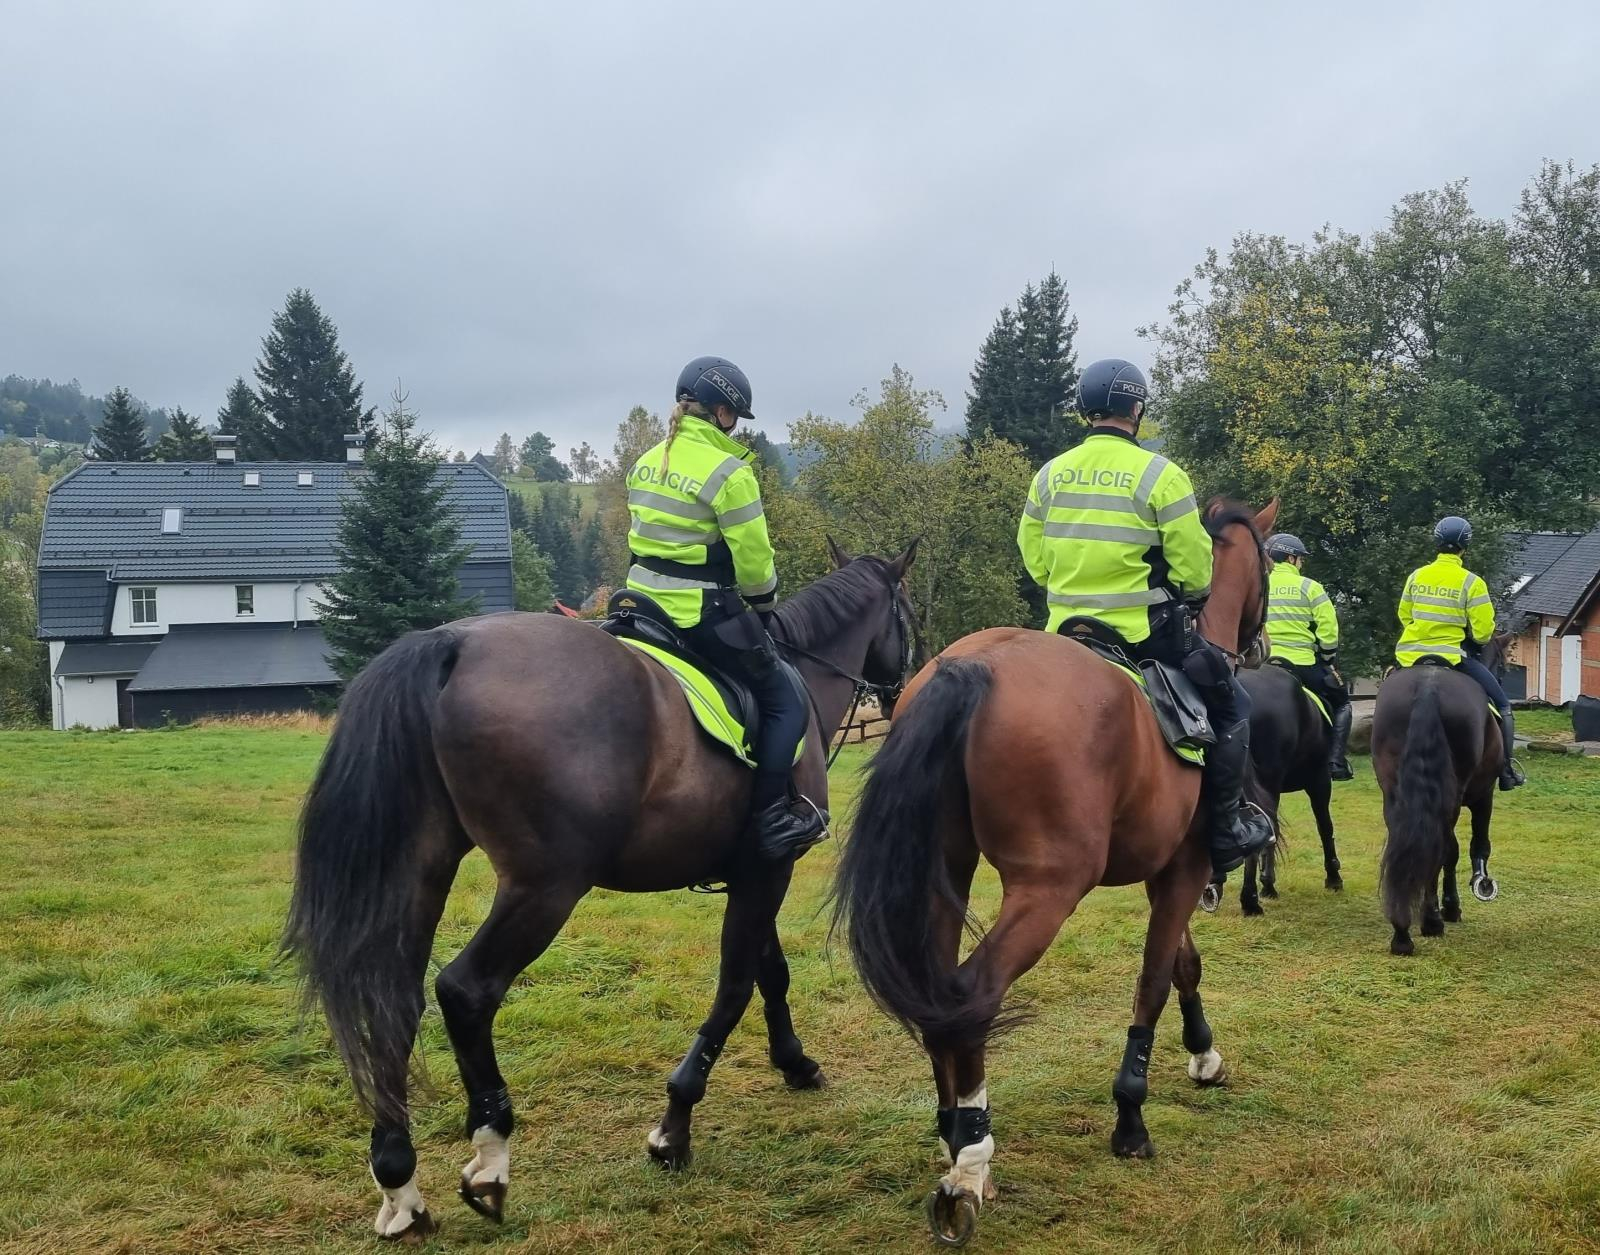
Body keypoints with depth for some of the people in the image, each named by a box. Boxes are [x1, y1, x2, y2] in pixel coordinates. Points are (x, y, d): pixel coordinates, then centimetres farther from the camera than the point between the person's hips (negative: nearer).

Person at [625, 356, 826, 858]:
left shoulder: (646, 463, 9)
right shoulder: (729, 472, -15)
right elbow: (753, 558, -13)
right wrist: (765, 602, 7)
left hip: (645, 600, 8)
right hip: (703, 614, -8)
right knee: (785, 702, 5)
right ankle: (771, 818, 0)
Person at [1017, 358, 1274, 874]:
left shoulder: (1050, 474, 5)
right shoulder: (1159, 474, -9)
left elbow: (1033, 559, 8)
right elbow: (1194, 566, -8)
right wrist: (1194, 599, 12)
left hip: (1068, 631, 5)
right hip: (1148, 631, -5)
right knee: (1231, 705, 12)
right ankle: (1226, 828, 11)